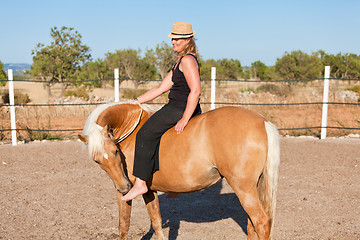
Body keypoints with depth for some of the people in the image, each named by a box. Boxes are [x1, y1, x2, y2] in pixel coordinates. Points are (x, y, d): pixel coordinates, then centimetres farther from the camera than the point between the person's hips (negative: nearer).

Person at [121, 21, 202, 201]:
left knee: (146, 134, -16)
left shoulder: (187, 60, -12)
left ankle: (140, 183, -16)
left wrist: (184, 119, -29)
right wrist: (135, 102, 15)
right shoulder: (180, 62, 21)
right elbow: (161, 88, 19)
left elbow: (196, 90, -24)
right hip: (175, 107, 11)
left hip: (181, 109, -11)